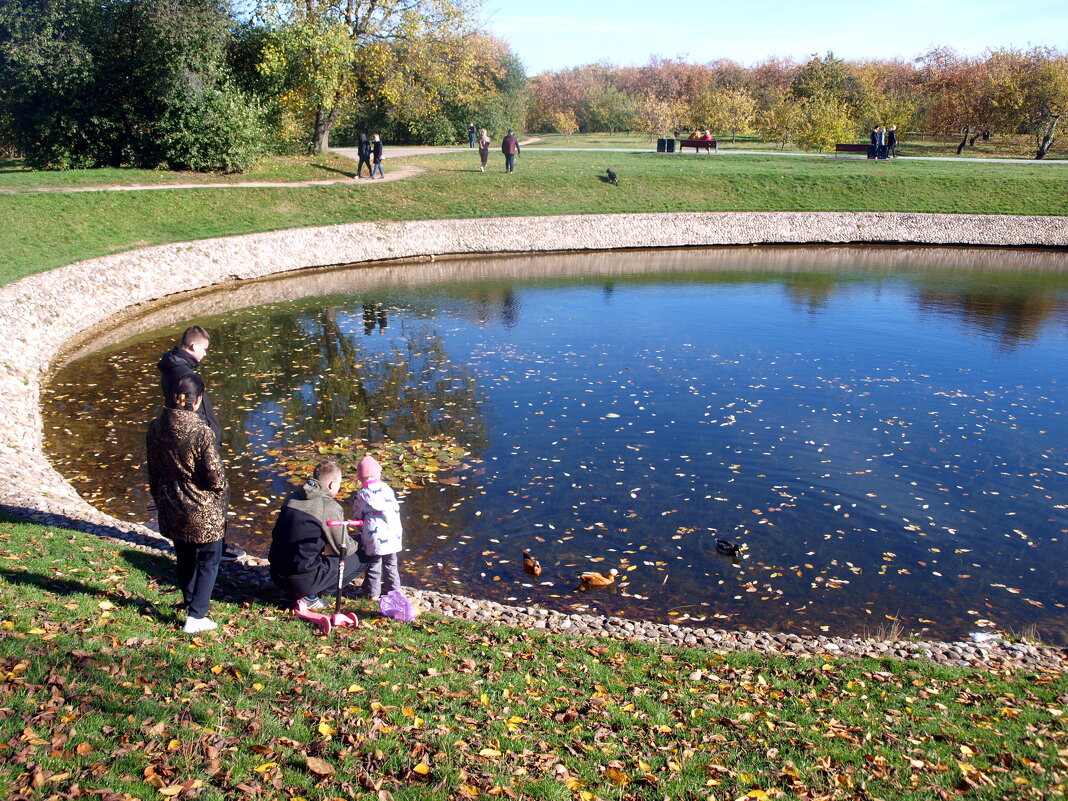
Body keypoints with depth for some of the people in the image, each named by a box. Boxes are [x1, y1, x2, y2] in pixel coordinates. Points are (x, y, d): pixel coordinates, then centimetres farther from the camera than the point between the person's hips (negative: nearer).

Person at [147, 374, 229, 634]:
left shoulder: (156, 427, -4)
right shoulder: (201, 430, -22)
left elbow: (153, 470, 7)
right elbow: (214, 475, -19)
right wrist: (222, 492, 2)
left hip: (171, 509, 6)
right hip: (202, 512, -6)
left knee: (185, 558, 24)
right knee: (208, 561, 11)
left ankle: (191, 602, 42)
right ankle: (196, 616, 8)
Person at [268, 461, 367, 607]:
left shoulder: (293, 498, 9)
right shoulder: (330, 507, -12)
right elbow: (344, 549, -6)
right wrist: (357, 545, 19)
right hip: (303, 582, -8)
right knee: (361, 559, 3)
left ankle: (293, 591, 14)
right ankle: (310, 595, -1)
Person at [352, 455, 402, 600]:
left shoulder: (361, 494, -5)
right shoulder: (386, 489, 2)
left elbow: (357, 516, 1)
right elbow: (396, 508, 7)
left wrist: (361, 528, 18)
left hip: (373, 537, -3)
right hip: (392, 535, 3)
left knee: (373, 564, 8)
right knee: (391, 563, 19)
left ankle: (372, 592, 13)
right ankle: (393, 587, 28)